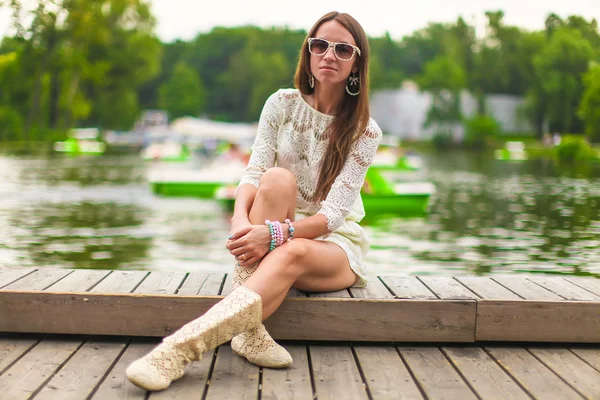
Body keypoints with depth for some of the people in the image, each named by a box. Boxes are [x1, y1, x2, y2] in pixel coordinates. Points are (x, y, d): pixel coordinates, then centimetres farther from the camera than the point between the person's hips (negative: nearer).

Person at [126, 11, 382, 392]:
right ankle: (249, 329, -43)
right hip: (277, 235, 2)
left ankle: (183, 345, -54)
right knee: (278, 178, -32)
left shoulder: (365, 131, -8)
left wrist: (273, 233, -37)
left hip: (335, 240, -2)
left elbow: (333, 213, -18)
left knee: (292, 253, -39)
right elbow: (254, 173, -10)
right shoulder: (283, 104, 0)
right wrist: (241, 221, -33)